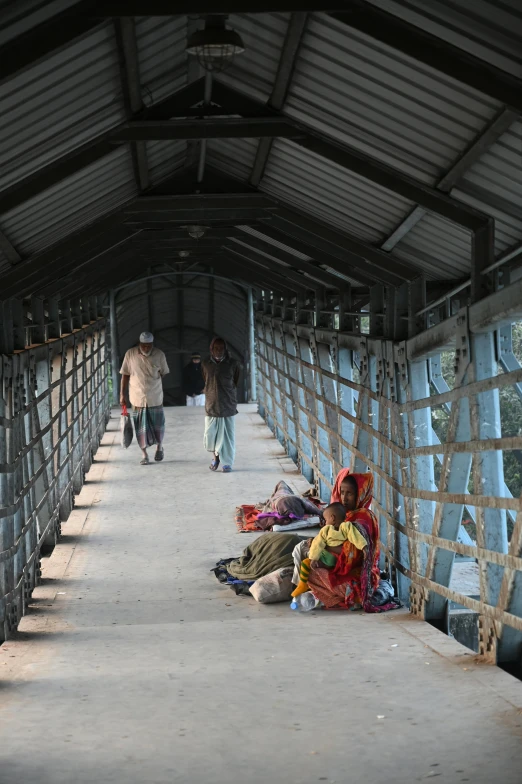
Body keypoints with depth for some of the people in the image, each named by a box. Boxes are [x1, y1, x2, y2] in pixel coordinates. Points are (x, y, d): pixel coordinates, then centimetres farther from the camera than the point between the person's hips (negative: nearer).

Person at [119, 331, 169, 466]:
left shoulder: (159, 355, -7)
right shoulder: (130, 354, -8)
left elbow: (164, 374, 5)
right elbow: (125, 375, -1)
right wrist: (122, 394, -1)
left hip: (155, 398, 0)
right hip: (138, 398, 0)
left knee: (158, 424, 12)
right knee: (141, 428, 5)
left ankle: (159, 448, 37)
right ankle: (144, 455, 17)